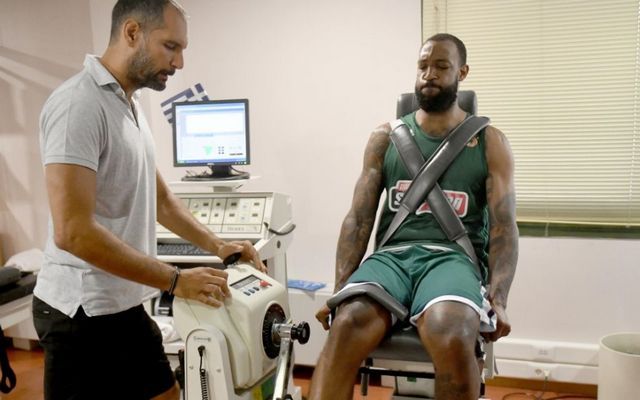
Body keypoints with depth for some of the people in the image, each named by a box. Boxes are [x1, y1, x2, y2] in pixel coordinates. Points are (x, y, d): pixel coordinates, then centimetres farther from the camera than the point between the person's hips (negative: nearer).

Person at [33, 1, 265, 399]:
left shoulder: (131, 105, 9)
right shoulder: (79, 103, -20)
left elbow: (161, 198, 17)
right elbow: (73, 232, -27)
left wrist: (217, 245, 8)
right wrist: (176, 280, -22)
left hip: (122, 304, 9)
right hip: (83, 310, -9)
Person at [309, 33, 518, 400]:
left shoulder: (490, 143, 12)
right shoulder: (386, 137, 16)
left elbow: (503, 228, 4)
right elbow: (359, 218, 10)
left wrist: (498, 299, -13)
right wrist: (340, 289, -4)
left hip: (454, 257, -1)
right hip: (393, 254, 1)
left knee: (453, 338, -36)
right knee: (347, 326, -34)